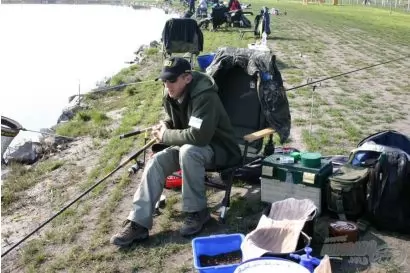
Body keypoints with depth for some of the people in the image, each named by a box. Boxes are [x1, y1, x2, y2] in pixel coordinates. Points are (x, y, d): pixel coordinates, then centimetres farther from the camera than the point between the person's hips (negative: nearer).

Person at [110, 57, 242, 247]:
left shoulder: (204, 96, -29)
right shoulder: (172, 96, -2)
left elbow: (198, 136, -38)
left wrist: (166, 136, -23)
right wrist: (164, 127, -9)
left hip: (220, 149, -8)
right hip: (190, 146, 8)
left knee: (188, 151, -37)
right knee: (157, 161, -13)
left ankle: (197, 212, -18)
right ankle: (138, 223, -11)